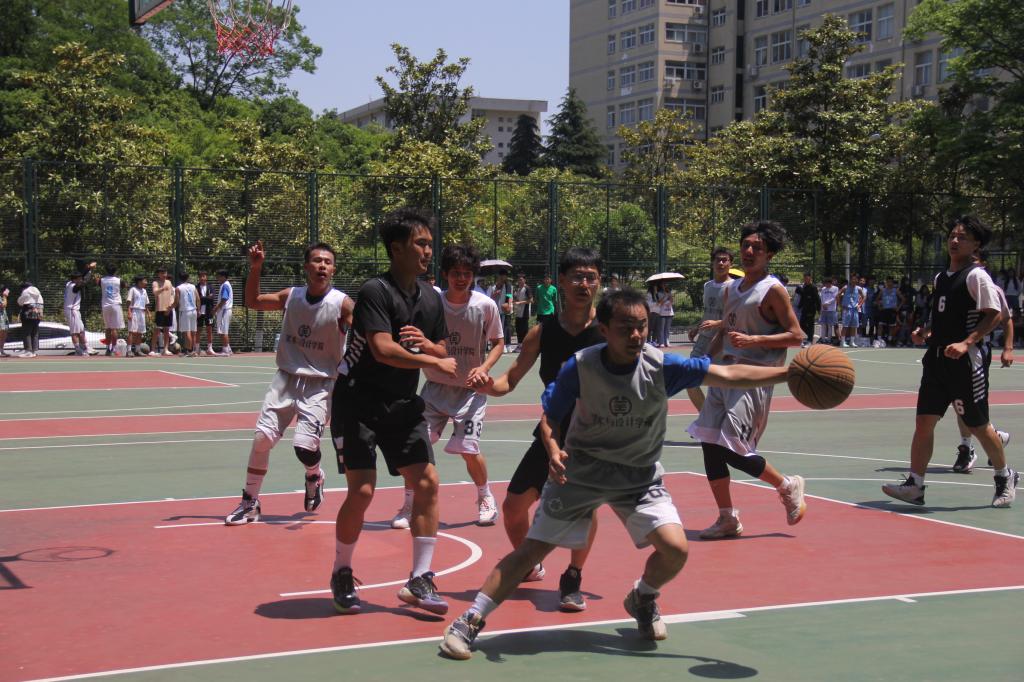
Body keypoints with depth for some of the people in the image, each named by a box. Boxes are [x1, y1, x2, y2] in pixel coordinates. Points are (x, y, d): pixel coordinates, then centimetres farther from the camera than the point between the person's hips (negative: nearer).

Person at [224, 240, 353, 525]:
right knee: (262, 437, -5)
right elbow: (252, 302, 14)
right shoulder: (291, 296, 2)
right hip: (286, 378, 4)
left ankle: (314, 477, 21)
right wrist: (255, 269, 0)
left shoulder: (342, 304, -11)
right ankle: (250, 502, 11)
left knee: (304, 445, -16)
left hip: (320, 384, -3)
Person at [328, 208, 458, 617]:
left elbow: (443, 354, 11)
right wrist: (434, 361, -25)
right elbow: (383, 350, -28)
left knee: (427, 483, -3)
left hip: (403, 406, 7)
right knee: (362, 491, -11)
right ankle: (341, 575, 13)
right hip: (358, 404, -7)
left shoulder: (431, 299, 7)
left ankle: (419, 581, 6)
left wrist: (427, 343, -11)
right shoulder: (375, 292, -16)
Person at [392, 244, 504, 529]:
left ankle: (486, 498, 19)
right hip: (436, 386, 2)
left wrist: (483, 369, -13)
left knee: (468, 447, -11)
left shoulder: (486, 306, -9)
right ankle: (410, 505, 9)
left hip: (471, 389, -2)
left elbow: (497, 343, 3)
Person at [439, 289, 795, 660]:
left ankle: (643, 599, 19)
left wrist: (789, 373, -30)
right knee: (532, 549, -4)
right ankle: (469, 622, 7)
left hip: (640, 476, 1)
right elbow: (551, 417, -6)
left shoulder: (661, 365, -19)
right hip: (580, 471, -1)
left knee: (675, 549, -15)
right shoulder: (580, 367, -19)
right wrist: (553, 448, -27)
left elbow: (728, 374, -21)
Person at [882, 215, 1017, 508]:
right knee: (924, 421, 0)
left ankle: (1005, 476, 26)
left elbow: (993, 315, -14)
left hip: (965, 362, -7)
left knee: (978, 425, 5)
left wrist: (966, 343, -24)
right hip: (936, 359, 7)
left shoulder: (976, 276, -9)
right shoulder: (940, 277, 14)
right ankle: (914, 485, 1)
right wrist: (927, 333, 9)